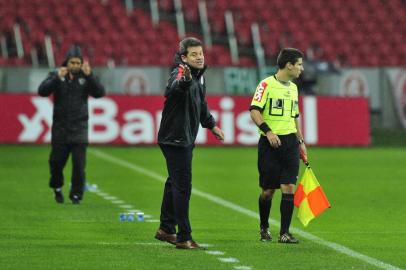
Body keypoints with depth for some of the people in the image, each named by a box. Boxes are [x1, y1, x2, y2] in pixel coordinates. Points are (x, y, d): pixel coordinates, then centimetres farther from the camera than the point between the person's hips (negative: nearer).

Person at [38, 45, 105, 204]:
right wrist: (57, 78, -26)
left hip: (79, 127, 0)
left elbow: (99, 93, -10)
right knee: (56, 161, 4)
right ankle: (57, 188, 29)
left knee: (79, 163, -7)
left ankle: (76, 194, 4)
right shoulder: (56, 76, 2)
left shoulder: (85, 77, 3)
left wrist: (89, 75, -24)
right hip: (60, 127, 0)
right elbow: (42, 91, -12)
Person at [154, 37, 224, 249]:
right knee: (182, 186, -9)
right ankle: (183, 238, -7)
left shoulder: (198, 76, 10)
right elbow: (172, 89, -44)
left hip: (185, 140, 10)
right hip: (175, 139, -10)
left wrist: (211, 125, 38)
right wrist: (184, 80, -66)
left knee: (175, 183, 19)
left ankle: (166, 229, 32)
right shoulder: (180, 73, -19)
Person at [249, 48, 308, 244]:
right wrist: (268, 131, -24)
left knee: (288, 187, -5)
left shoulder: (293, 87, 16)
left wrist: (301, 142, 21)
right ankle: (264, 228, 23)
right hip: (270, 144, -5)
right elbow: (254, 111, -14)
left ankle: (284, 233, -3)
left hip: (290, 142, 5)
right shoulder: (267, 84, -7)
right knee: (268, 190, 2)